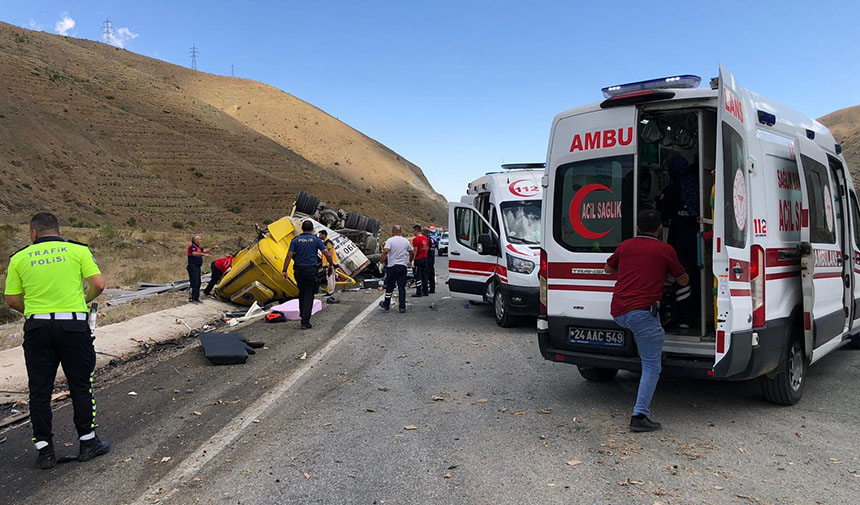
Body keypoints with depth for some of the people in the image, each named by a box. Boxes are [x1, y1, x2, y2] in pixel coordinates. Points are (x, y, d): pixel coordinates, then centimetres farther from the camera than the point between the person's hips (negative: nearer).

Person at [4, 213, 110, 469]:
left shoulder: (19, 258, 6)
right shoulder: (78, 250, 2)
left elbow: (12, 300, 5)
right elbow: (98, 284, -5)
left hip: (36, 327, 1)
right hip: (73, 325, -1)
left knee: (39, 390, 11)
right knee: (80, 385, 10)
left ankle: (44, 450, 16)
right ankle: (88, 442, 17)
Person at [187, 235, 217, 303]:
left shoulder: (198, 247, 17)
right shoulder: (192, 246, -12)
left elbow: (205, 250, 30)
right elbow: (194, 253, -30)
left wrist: (212, 248, 23)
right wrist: (203, 254, -41)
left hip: (197, 267, 10)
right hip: (193, 266, -10)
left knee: (198, 283, 13)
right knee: (194, 283, -12)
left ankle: (196, 298, 20)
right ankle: (191, 298, -9)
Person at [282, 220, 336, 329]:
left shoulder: (295, 240, 5)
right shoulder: (316, 239, 2)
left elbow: (289, 256, -3)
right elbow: (327, 253, -2)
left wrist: (285, 270, -3)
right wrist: (332, 263, 13)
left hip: (299, 270, 2)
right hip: (311, 270, -2)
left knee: (301, 294, 20)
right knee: (309, 296, -1)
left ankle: (303, 316, 29)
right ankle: (305, 322, -5)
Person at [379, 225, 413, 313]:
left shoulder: (390, 240, -7)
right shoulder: (406, 241, 7)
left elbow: (385, 251, -21)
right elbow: (411, 253, 15)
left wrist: (381, 260, -9)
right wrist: (410, 260, 33)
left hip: (392, 266, -3)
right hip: (403, 266, 3)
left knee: (389, 286, 10)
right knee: (402, 287, 4)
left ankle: (386, 304, 24)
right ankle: (402, 307, 0)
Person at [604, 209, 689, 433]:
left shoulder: (625, 246, 15)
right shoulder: (665, 250, 6)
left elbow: (608, 268, 34)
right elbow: (684, 281, 20)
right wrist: (667, 271, 41)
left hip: (618, 312, 5)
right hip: (641, 311, -5)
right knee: (652, 365, 0)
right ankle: (639, 415, -8)